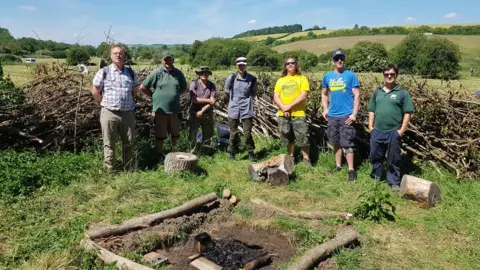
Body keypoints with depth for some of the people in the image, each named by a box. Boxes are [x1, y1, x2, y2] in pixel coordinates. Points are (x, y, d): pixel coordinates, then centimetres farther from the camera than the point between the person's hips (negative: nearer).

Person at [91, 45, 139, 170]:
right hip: (109, 113, -3)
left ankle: (130, 170, 21)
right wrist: (105, 104, 2)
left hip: (128, 113, 3)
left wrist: (127, 102, 11)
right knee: (109, 144, 4)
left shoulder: (131, 73, 9)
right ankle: (109, 170, 14)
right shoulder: (104, 72, -1)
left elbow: (135, 90, 19)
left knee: (129, 144, 10)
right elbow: (95, 91, 3)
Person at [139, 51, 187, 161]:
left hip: (175, 110, 4)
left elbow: (184, 88, 19)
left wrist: (175, 95, 7)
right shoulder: (156, 73, -7)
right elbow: (142, 87, -4)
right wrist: (154, 96, -1)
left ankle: (175, 153, 37)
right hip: (160, 110, -3)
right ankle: (159, 156, 20)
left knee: (175, 134, 16)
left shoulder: (178, 73, 4)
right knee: (160, 135, 7)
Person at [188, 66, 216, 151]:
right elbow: (194, 99, -14)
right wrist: (208, 100, -13)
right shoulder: (194, 84, -6)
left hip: (208, 114, 2)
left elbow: (213, 102, -8)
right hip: (195, 113, -2)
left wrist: (202, 111, -16)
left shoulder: (212, 85, 0)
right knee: (192, 135, -2)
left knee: (207, 135, 11)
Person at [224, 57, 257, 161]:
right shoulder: (231, 78, -4)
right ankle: (232, 153, 23)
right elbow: (227, 92, 10)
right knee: (233, 133, 8)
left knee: (247, 133, 0)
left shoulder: (252, 79, -2)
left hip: (247, 110, 0)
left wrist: (247, 100, 7)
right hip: (233, 109, 0)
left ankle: (251, 153, 14)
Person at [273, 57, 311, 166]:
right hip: (283, 114, 4)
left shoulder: (302, 78, 2)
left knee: (303, 137, -4)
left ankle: (306, 159, 10)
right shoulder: (280, 80, 12)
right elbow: (276, 97, 4)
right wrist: (283, 107, -14)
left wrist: (289, 106, -17)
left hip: (298, 114, -3)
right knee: (288, 138, 13)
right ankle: (290, 157, 27)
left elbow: (303, 96, -10)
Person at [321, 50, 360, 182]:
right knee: (336, 142, 14)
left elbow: (357, 96, -7)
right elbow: (324, 94, 19)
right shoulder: (327, 76, 7)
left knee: (347, 143, -5)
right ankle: (338, 165, 28)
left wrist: (354, 114, -14)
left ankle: (351, 170, 3)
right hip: (332, 116, 5)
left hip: (346, 115, -5)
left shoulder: (351, 75, -5)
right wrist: (325, 110, 8)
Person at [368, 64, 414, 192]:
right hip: (377, 131, 4)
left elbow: (407, 113, -3)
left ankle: (394, 182, 18)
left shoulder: (402, 93, -1)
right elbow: (372, 110, 15)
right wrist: (370, 126, 6)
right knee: (375, 156, 13)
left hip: (393, 132, -4)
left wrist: (402, 130, -9)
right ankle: (376, 177, 31)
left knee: (393, 159, 6)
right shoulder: (377, 92, 11)